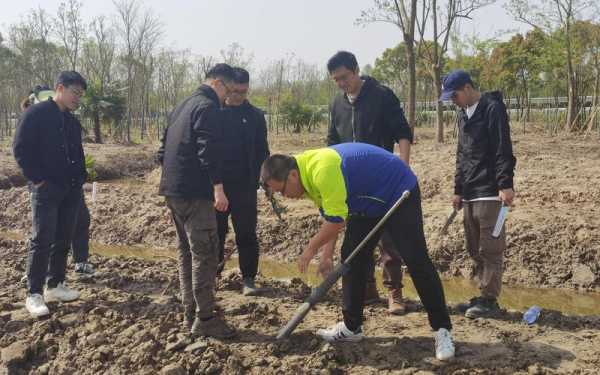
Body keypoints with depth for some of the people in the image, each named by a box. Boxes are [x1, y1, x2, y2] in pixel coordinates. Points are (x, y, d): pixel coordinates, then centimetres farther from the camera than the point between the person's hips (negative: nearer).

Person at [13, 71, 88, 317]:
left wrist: (80, 177, 9)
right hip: (46, 189, -7)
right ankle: (34, 295, 0)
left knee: (63, 240, 11)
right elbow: (20, 149, -11)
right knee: (42, 241, -6)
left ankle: (55, 285, 22)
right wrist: (37, 179, -14)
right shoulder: (36, 114, -8)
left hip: (71, 190, 7)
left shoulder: (72, 121, 14)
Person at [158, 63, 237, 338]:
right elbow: (209, 150, -21)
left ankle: (190, 313, 20)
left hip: (173, 190, 10)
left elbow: (163, 150, 23)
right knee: (205, 254, -6)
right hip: (194, 193, -10)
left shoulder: (181, 107, 20)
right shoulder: (208, 107, -10)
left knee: (186, 253, 14)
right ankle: (204, 319, -2)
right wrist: (218, 188, -23)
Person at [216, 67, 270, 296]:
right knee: (216, 231, 10)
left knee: (246, 234, 1)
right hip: (217, 184, 1)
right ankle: (215, 265, 30)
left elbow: (262, 152, 7)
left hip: (245, 186, -1)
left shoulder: (255, 116, 4)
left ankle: (249, 279, 9)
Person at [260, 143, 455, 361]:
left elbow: (336, 220, -29)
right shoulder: (309, 175, -1)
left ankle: (442, 331, -3)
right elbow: (329, 217, 9)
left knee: (416, 261, -12)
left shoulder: (322, 170, -33)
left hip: (399, 192, -10)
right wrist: (327, 256, 5)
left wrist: (311, 248, -14)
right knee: (351, 258, 6)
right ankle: (351, 327, 15)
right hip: (369, 203, 10)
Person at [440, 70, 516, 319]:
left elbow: (503, 151, -15)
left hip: (490, 193, -9)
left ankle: (489, 299, 5)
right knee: (475, 249, 12)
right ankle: (484, 295, 21)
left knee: (490, 248, -3)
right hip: (470, 193, 9)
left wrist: (506, 185, -20)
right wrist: (458, 190, 20)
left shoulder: (493, 109, -8)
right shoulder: (464, 115, 17)